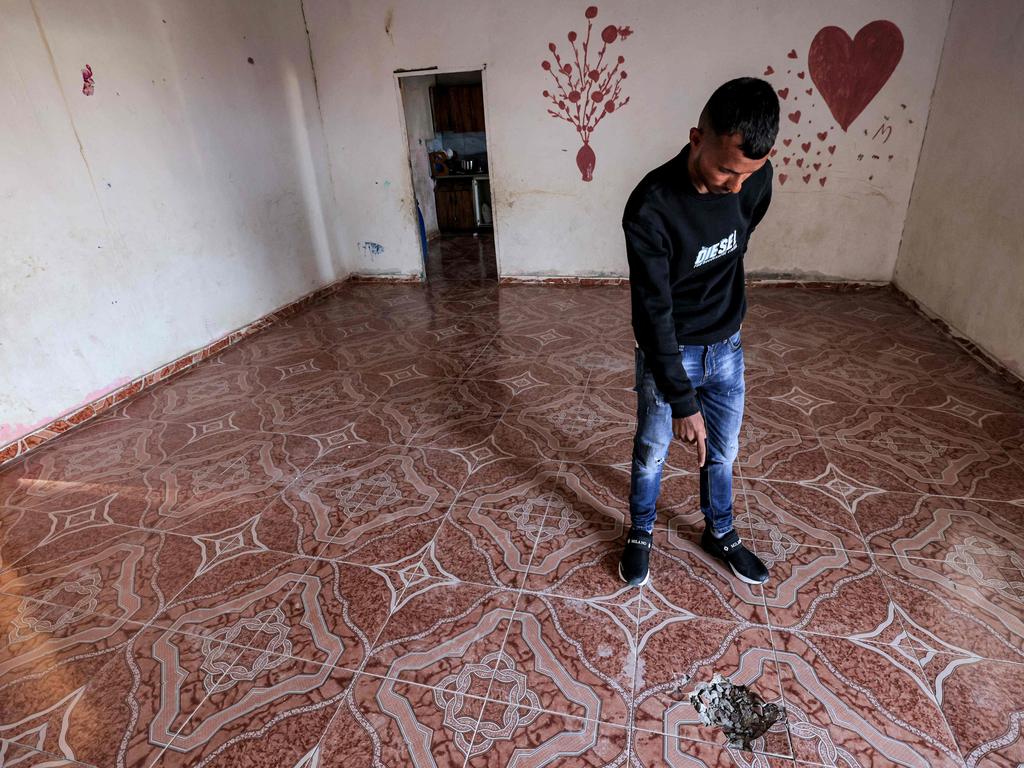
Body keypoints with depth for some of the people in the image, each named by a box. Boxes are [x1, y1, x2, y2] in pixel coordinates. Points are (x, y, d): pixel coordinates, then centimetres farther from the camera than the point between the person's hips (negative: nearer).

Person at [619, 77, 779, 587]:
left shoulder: (757, 179, -11)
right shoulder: (650, 208, -28)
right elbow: (653, 311, -26)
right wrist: (682, 402, -25)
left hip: (727, 345, 5)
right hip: (667, 351, -4)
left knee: (723, 450, 18)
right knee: (652, 452, 13)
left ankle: (719, 533, 43)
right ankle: (641, 534, 39)